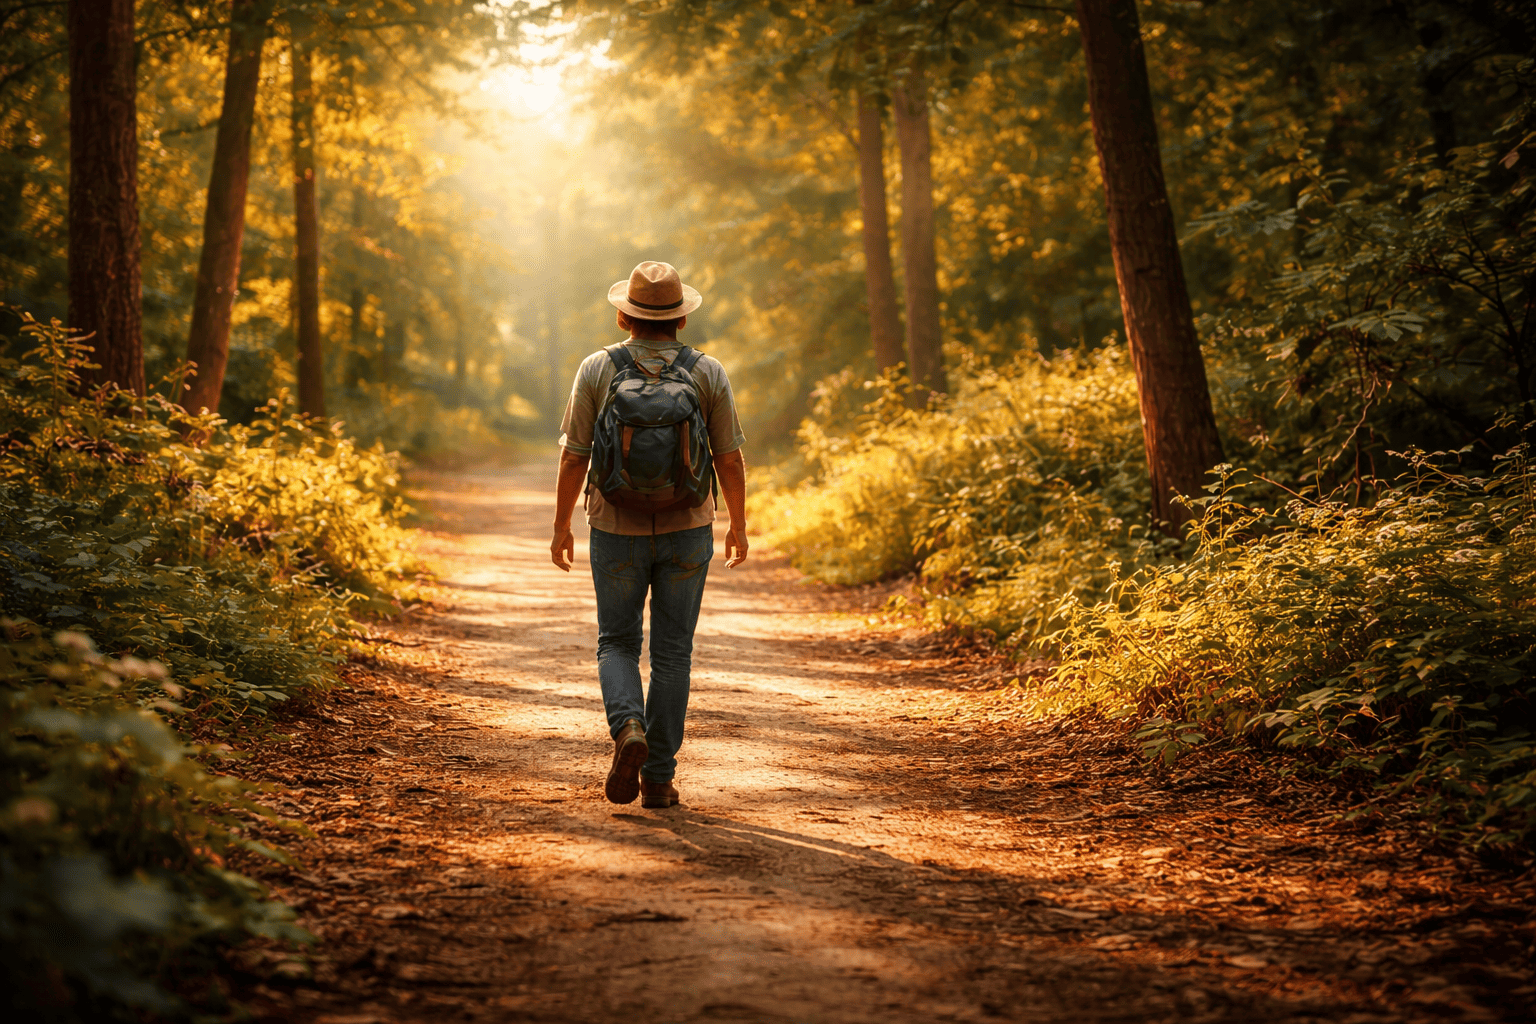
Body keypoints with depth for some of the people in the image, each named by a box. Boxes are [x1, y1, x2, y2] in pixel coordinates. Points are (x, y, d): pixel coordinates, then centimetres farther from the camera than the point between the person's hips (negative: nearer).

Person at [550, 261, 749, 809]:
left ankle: (628, 730, -13)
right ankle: (658, 777, 9)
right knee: (671, 653, 9)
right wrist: (739, 527, 11)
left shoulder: (597, 370, -5)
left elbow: (574, 457, -4)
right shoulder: (708, 373, -3)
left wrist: (561, 526, 7)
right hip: (687, 531, 1)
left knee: (617, 644, 14)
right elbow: (730, 459, -1)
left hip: (617, 532, 0)